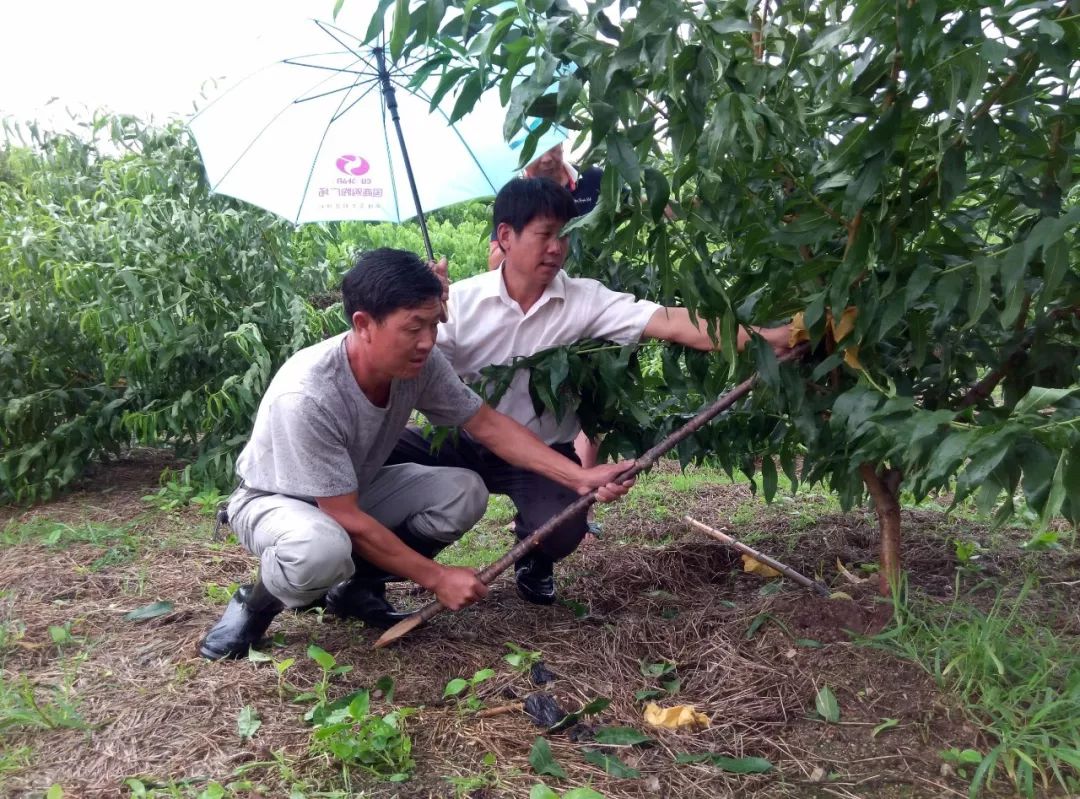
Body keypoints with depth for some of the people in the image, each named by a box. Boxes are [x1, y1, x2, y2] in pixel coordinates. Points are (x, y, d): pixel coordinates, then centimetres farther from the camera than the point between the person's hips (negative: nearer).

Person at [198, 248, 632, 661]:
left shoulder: (420, 363, -20)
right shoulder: (305, 395, -37)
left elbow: (488, 425, -10)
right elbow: (347, 518, -31)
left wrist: (579, 477, -19)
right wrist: (436, 578, -26)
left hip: (358, 488, 6)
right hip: (274, 500, -6)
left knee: (465, 492, -14)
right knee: (324, 550, -41)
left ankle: (356, 586, 4)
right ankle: (257, 603, -5)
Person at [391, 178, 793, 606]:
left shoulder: (586, 300, -11)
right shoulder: (461, 300, -9)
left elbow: (672, 324, -22)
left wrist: (765, 338, -33)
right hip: (464, 442, 1)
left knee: (561, 529, -29)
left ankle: (535, 563, 14)